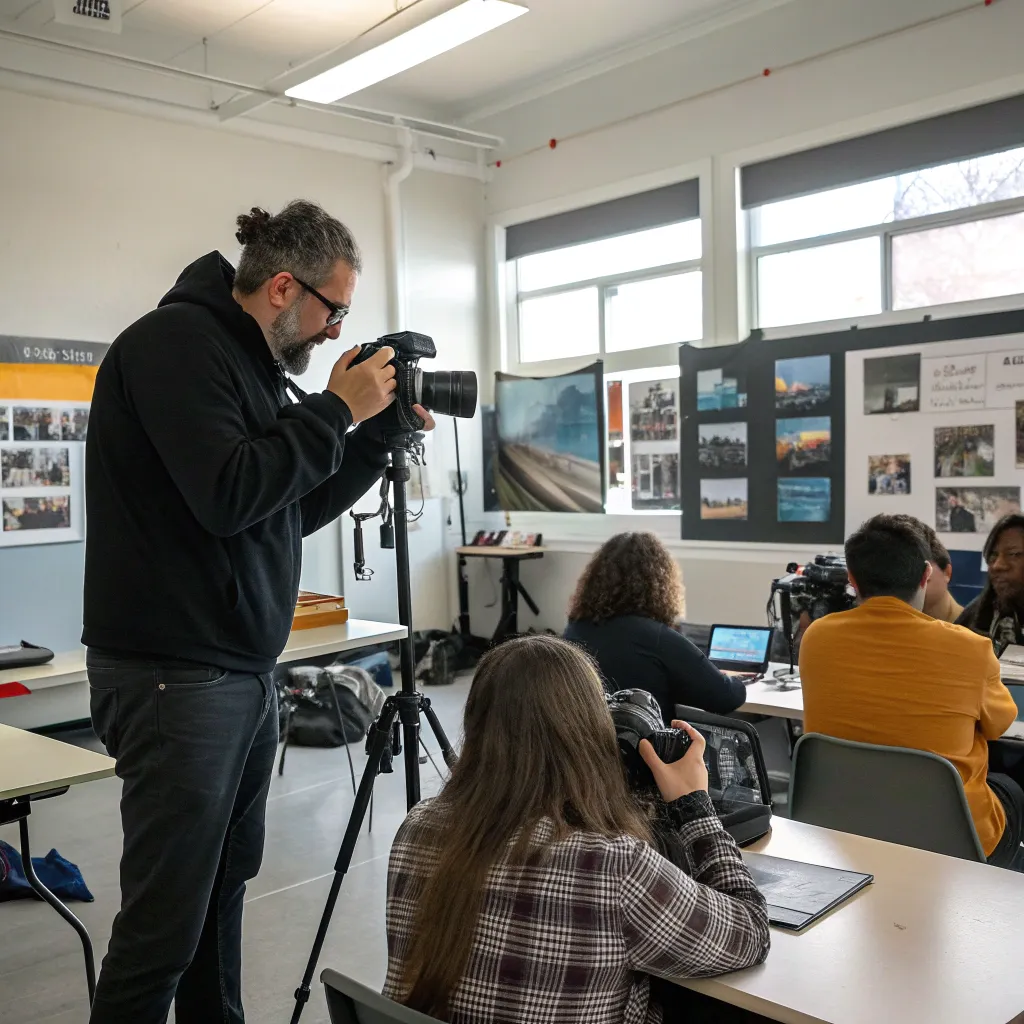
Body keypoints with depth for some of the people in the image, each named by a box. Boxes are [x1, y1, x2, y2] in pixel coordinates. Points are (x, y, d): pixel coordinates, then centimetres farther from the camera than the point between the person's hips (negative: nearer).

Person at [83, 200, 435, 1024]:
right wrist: (336, 410, -14)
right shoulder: (172, 344, -12)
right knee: (165, 920, -3)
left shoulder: (253, 360, 15)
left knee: (224, 886, 15)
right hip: (174, 675, -9)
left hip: (245, 669, 9)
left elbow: (292, 511, 18)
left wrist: (375, 437, 7)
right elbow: (230, 497, -23)